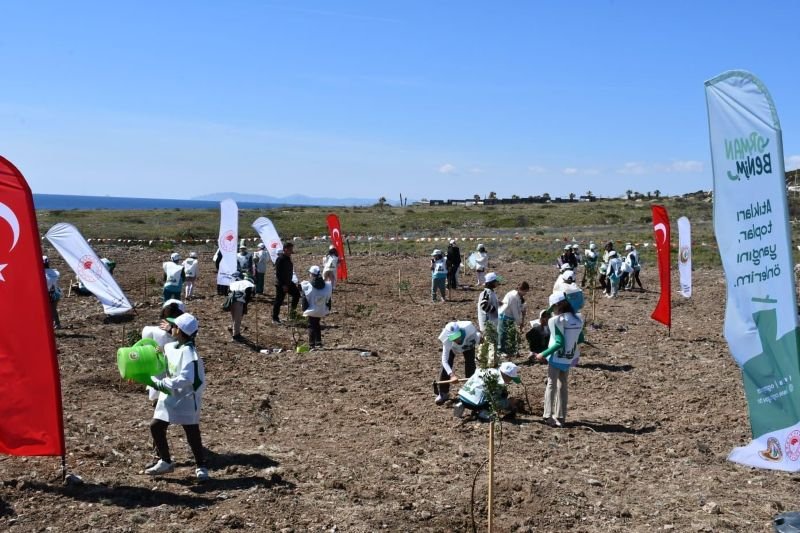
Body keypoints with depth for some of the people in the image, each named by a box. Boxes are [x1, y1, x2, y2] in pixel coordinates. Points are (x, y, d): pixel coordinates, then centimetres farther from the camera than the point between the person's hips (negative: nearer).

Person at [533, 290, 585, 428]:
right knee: (562, 385, 18)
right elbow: (580, 339, 7)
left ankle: (548, 416, 5)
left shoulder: (556, 320, -19)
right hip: (570, 357, 6)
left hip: (557, 357, -6)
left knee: (551, 385, 7)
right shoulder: (578, 318, 0)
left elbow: (559, 343, -23)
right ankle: (561, 416, 21)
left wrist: (543, 354, -17)